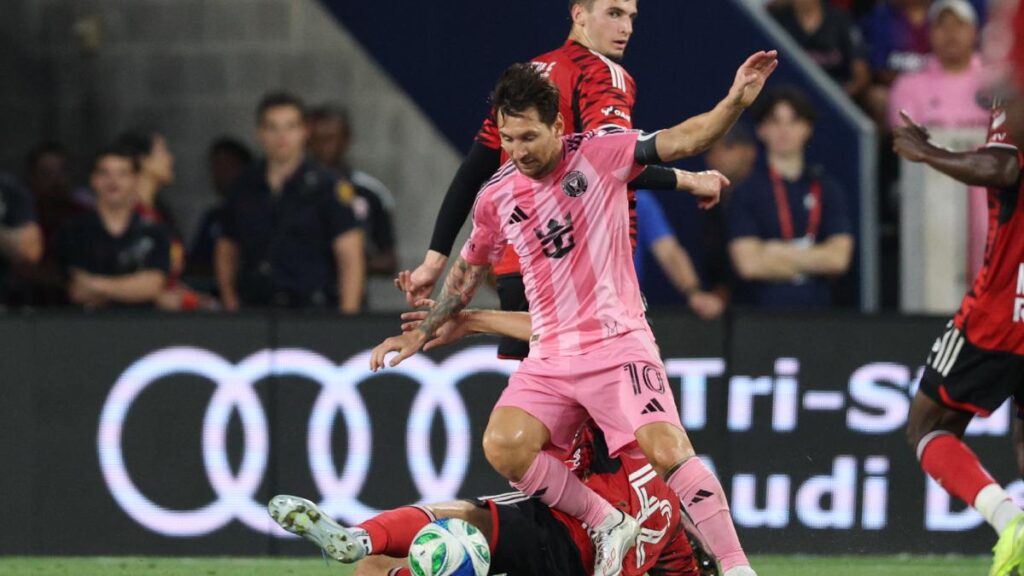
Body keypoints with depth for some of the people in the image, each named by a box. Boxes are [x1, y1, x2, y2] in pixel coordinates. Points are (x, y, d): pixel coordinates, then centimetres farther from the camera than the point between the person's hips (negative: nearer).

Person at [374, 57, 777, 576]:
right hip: (549, 357, 4)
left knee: (667, 449, -22)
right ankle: (607, 526, -3)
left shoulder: (600, 153, -3)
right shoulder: (496, 197, 8)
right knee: (502, 446, -20)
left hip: (618, 344, -4)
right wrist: (420, 335, 26)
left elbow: (681, 141, -11)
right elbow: (469, 270, 24)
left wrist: (735, 102, -28)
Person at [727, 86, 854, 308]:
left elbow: (839, 257, 1)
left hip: (816, 307, 2)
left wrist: (781, 252, -3)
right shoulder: (745, 192, 3)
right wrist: (814, 260, 0)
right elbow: (748, 263, -7)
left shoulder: (827, 189, 11)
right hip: (761, 310, -2)